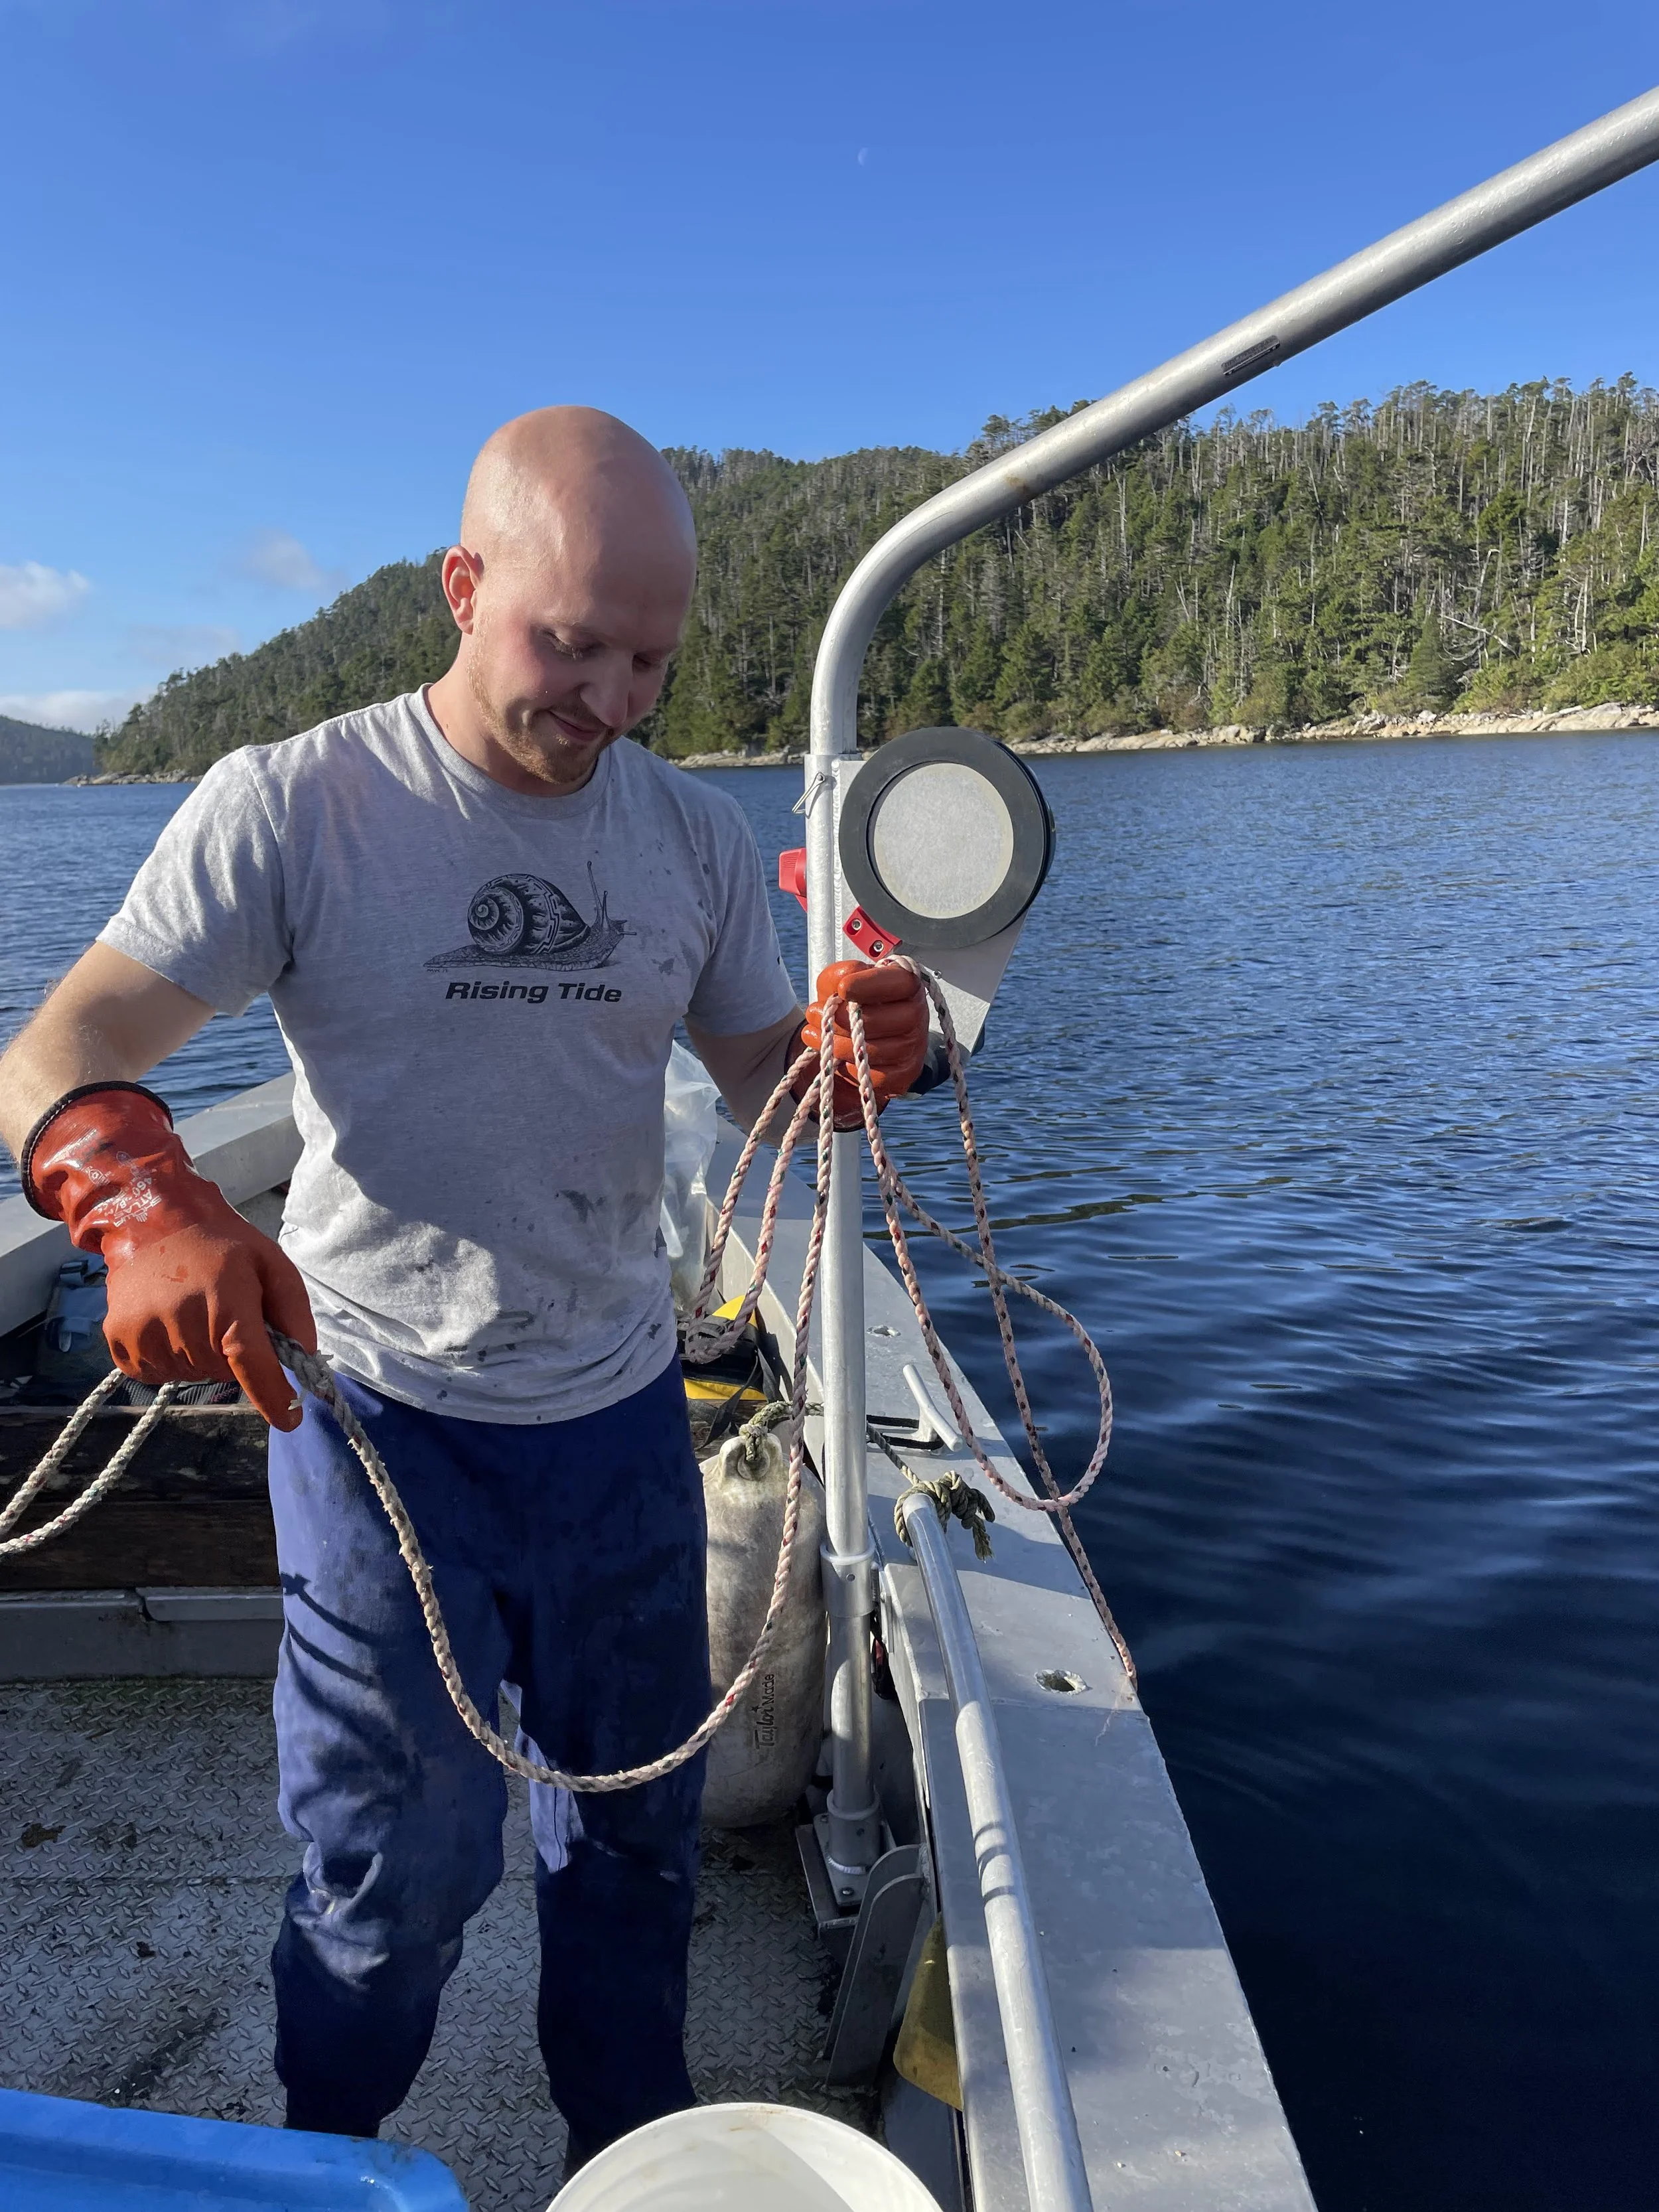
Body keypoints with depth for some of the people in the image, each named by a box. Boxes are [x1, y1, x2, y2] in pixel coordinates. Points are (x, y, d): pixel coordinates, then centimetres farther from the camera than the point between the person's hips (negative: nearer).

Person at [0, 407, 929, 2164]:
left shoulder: (697, 839, 2)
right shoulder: (291, 805, -10)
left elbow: (767, 1091, 6)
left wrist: (853, 1056, -18)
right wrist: (146, 1200, -39)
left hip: (620, 1413, 4)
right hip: (381, 1419, -3)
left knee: (635, 1836, 19)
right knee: (400, 1867, 7)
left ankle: (635, 2161, 45)